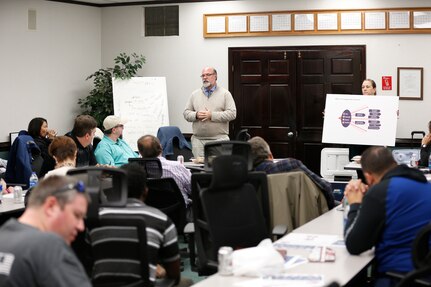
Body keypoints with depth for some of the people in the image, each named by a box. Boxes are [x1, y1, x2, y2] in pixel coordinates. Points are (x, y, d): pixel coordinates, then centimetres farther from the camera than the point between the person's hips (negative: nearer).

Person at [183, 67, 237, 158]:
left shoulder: (225, 94, 4)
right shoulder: (194, 94, 14)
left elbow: (232, 113, -5)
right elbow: (186, 113, 13)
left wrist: (212, 115, -13)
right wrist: (196, 115, -9)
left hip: (219, 139, -3)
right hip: (198, 139, 3)